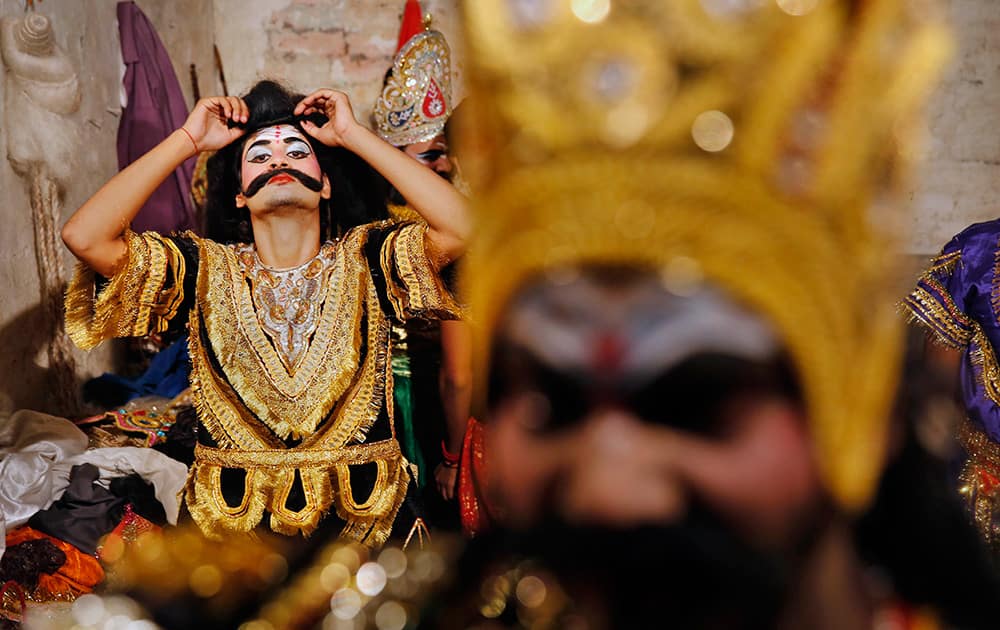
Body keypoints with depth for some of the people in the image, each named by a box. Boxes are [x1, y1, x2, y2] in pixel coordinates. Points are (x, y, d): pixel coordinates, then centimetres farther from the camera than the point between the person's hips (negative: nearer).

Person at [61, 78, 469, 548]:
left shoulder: (363, 258, 3)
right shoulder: (208, 269, 5)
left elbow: (463, 224, -13)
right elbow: (83, 236, -6)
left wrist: (353, 134, -5)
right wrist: (187, 139, -1)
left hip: (357, 518, 0)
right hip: (231, 517, 1)